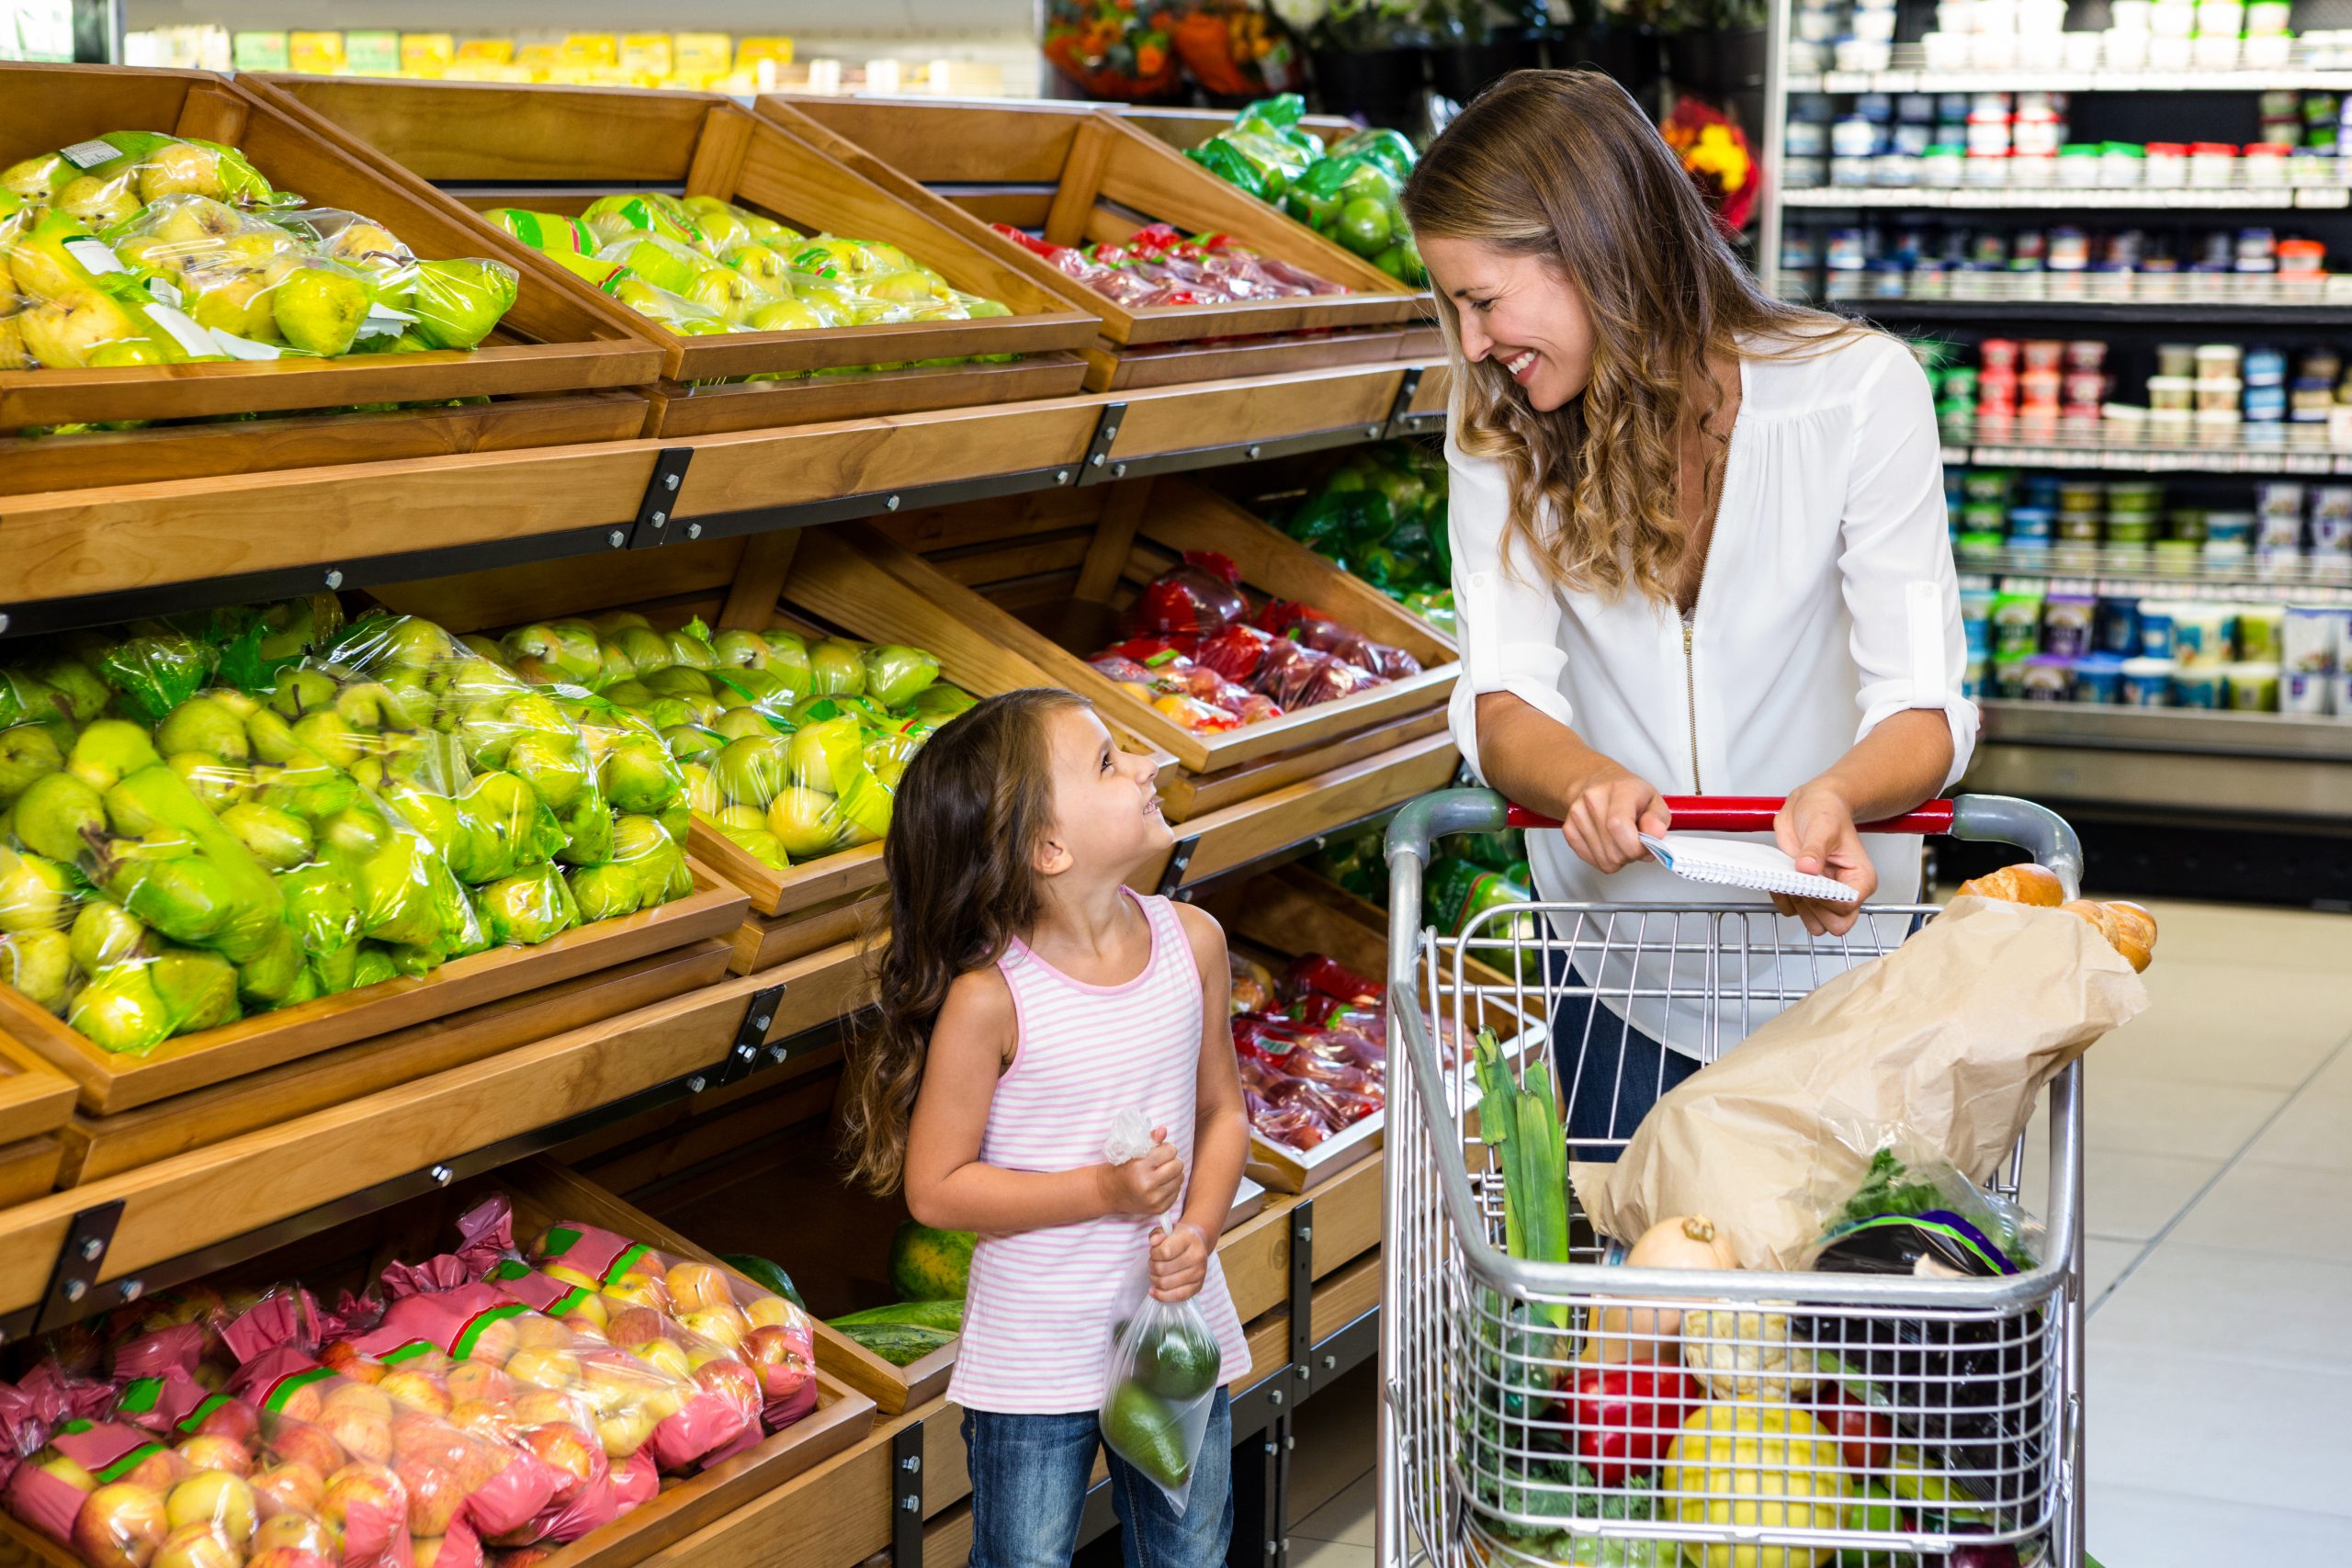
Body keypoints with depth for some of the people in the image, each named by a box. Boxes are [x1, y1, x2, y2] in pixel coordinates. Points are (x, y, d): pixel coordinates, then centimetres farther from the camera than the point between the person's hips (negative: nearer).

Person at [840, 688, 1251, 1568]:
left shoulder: (1191, 942, -6)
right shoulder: (990, 999, -21)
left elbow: (1221, 1109, 5)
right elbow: (935, 1188, -15)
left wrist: (1199, 1231, -11)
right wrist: (1102, 1192, -22)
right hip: (1035, 1357, -4)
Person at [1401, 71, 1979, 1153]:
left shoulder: (1859, 392, -16)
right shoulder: (1499, 436, -6)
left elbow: (1925, 708, -20)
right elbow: (1502, 700, -16)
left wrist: (1834, 798, -42)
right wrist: (1585, 783, -39)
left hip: (1831, 952, -2)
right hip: (1617, 962, 2)